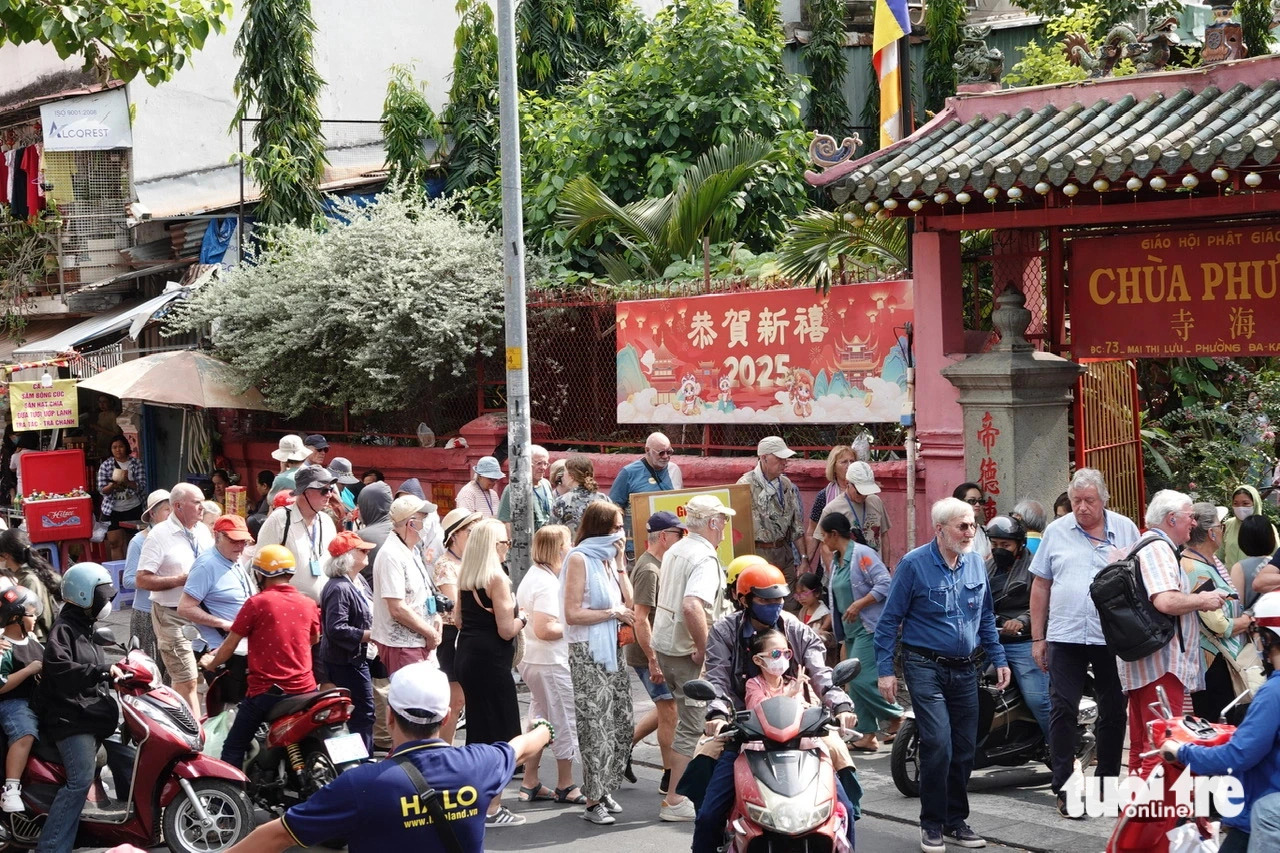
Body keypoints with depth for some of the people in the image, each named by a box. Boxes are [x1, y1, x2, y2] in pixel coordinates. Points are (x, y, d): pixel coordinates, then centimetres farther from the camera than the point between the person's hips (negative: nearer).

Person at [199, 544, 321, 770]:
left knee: (234, 748, 5)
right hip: (304, 689, 4)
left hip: (266, 690, -4)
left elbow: (231, 643, -1)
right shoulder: (309, 605, 5)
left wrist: (211, 663, 18)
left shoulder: (257, 603, -8)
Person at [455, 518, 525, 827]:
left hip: (466, 655, 8)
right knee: (498, 732, 0)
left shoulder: (464, 577, 8)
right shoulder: (496, 579, -16)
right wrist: (522, 618, 1)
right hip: (490, 661, -8)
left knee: (478, 729, 18)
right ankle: (492, 809, 2)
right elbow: (507, 630, -18)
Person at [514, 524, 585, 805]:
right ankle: (566, 786, 9)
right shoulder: (548, 583, -20)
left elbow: (522, 614, 22)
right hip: (550, 663, -10)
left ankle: (530, 783, 21)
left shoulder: (531, 576, 11)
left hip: (531, 660, 10)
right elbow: (544, 629, -26)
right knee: (565, 722, 1)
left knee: (539, 719, 17)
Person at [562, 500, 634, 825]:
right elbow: (572, 614, -16)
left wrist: (620, 563, 1)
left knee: (621, 724, 9)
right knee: (596, 726, -6)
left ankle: (605, 790, 21)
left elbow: (629, 604, 5)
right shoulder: (580, 559, -10)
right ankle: (593, 801, 0)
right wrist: (613, 612, -11)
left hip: (612, 650, 8)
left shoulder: (609, 558, 12)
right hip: (588, 652, -8)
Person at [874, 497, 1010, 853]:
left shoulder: (975, 563, 7)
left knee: (964, 750, 7)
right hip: (926, 667, -5)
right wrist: (885, 670, -9)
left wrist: (998, 659, 14)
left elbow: (986, 617, 18)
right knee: (939, 746, -14)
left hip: (964, 669, 5)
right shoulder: (914, 564, -9)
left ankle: (956, 822, 20)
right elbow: (889, 619, -6)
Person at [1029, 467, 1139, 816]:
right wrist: (1037, 638, 5)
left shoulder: (1125, 529, 4)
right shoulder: (1056, 531, 5)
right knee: (1063, 712, -3)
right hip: (1065, 637, 0)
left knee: (1113, 713, 8)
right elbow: (1040, 586, 7)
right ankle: (1063, 788, 1)